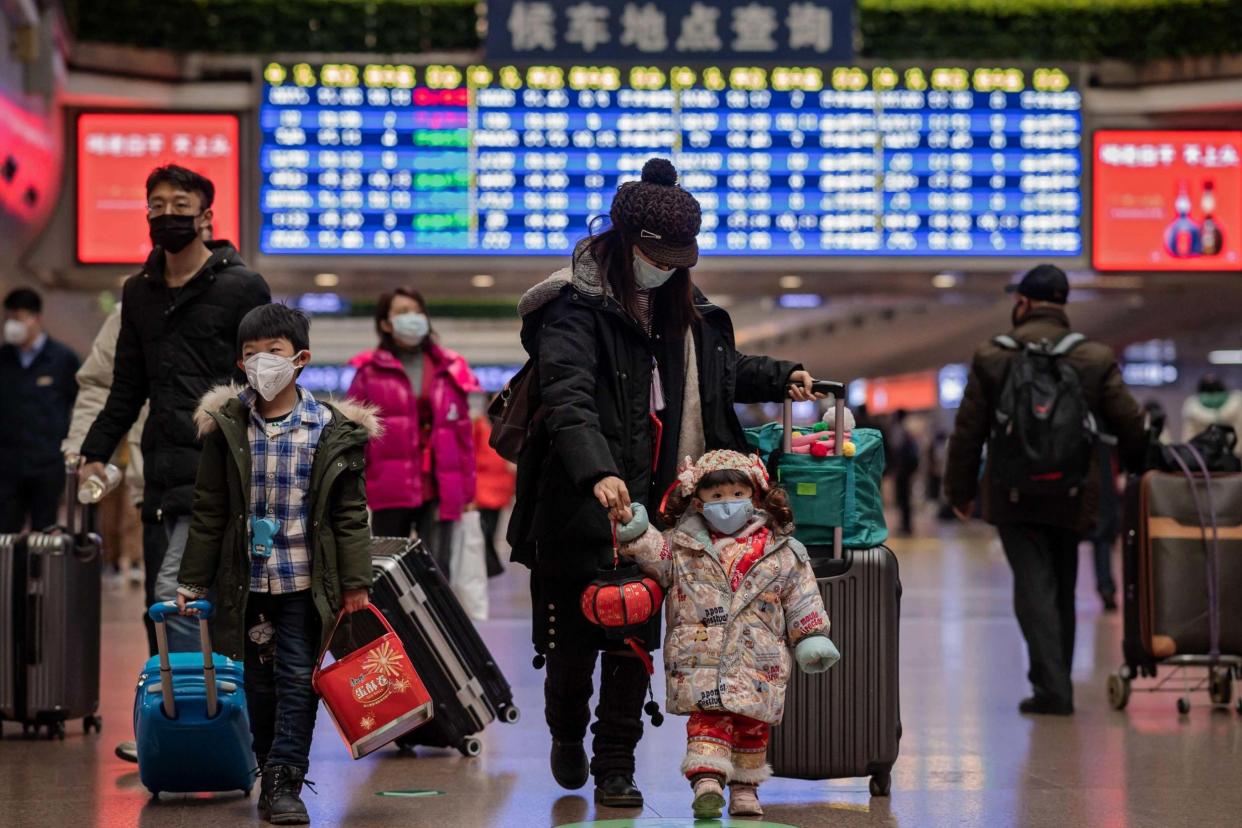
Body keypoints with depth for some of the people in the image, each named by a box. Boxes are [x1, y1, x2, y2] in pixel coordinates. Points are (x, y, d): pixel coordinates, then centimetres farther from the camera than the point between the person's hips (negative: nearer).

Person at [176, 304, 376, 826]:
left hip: (305, 581, -2)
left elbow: (349, 514, 0)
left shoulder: (332, 430, -3)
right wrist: (193, 581, 4)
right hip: (248, 579, 2)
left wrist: (356, 583, -4)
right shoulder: (226, 428, 1)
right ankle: (270, 775, 24)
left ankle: (285, 783, 0)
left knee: (298, 679, -3)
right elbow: (209, 511, 5)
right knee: (259, 683, 10)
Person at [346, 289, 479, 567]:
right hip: (390, 489, -1)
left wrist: (467, 488, 9)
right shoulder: (371, 372, 4)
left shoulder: (450, 370, 9)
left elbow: (463, 431, 11)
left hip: (439, 490, 1)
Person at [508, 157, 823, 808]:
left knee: (635, 642, 5)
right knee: (573, 638, 6)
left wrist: (781, 378, 18)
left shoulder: (681, 309, 15)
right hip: (582, 507, -5)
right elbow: (567, 400, -25)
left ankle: (616, 767, 14)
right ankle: (567, 736, 33)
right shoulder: (577, 309, -10)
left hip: (651, 508, 5)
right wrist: (597, 472, -39)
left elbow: (721, 370, 34)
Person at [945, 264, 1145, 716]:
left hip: (1013, 495, -2)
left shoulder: (992, 357, -3)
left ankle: (1051, 687, -15)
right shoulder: (1097, 359, 0)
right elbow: (1129, 426, 2)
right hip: (1072, 496, 2)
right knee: (1062, 590, 15)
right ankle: (1057, 684, 22)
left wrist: (960, 489, 10)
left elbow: (968, 431, 0)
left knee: (1034, 587, -3)